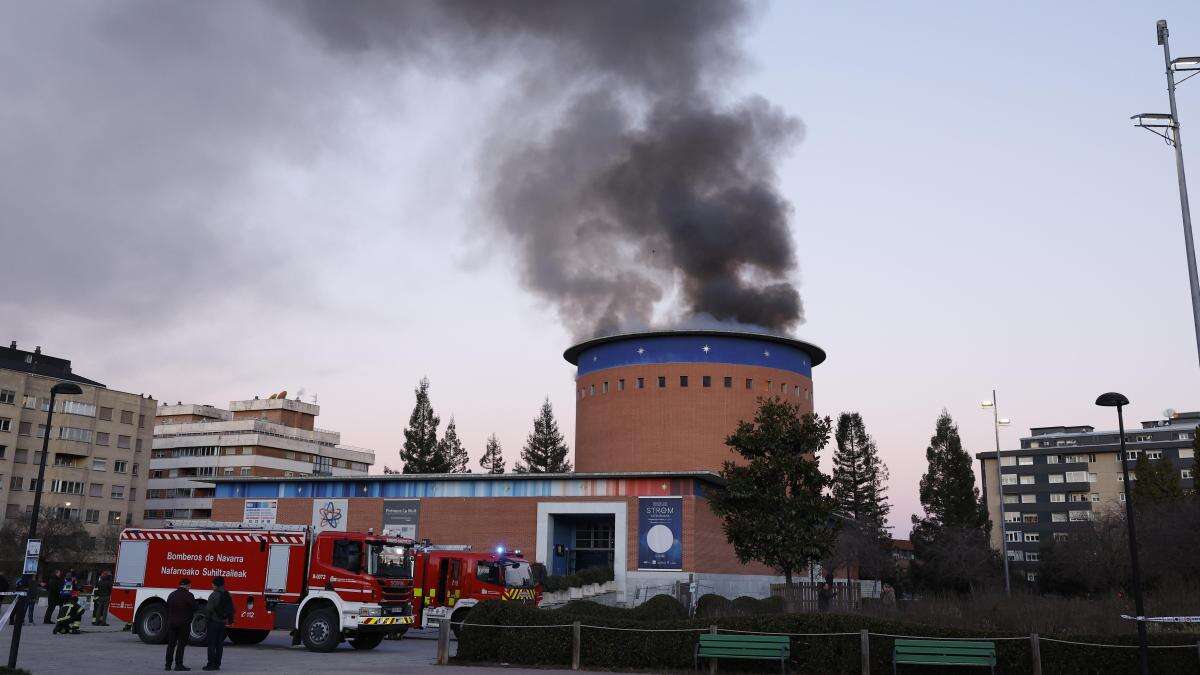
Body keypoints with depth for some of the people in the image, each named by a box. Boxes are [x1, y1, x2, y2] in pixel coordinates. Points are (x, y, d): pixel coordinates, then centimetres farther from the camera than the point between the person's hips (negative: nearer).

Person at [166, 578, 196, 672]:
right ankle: (178, 664, -3)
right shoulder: (188, 595, -11)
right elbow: (194, 609, -9)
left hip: (171, 623, 6)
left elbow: (167, 610, 15)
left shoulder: (171, 595, 11)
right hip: (184, 623, -6)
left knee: (171, 644, 11)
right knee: (181, 644, -2)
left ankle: (168, 664, 12)